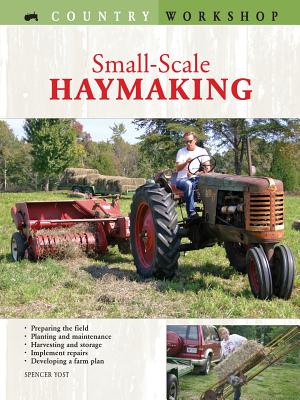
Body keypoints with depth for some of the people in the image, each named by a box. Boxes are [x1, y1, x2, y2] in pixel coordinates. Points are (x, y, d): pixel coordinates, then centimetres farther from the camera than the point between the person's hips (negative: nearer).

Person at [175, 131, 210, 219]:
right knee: (188, 184, -39)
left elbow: (207, 168, 0)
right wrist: (186, 162, -24)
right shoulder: (181, 152, 7)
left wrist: (197, 173, -18)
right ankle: (191, 212, -41)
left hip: (197, 178, 2)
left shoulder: (202, 151, 10)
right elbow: (178, 168, -4)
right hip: (182, 179, -2)